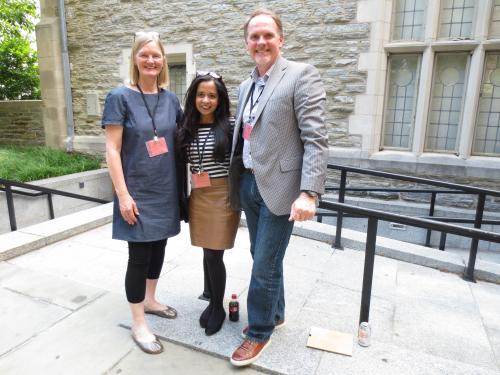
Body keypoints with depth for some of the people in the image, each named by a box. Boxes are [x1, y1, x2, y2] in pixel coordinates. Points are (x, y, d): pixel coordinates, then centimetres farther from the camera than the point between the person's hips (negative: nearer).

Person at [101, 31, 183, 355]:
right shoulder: (120, 97, -8)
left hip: (165, 190, 5)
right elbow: (112, 150, -11)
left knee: (159, 247, 16)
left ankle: (150, 300, 38)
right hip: (138, 192, -5)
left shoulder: (171, 99, 6)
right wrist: (123, 194, -16)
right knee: (140, 255, 2)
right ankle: (138, 324, 19)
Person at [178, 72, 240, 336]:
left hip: (223, 195, -4)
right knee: (207, 254, 13)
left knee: (214, 256, -1)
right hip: (198, 196, 4)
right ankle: (212, 302, 33)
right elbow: (183, 162, 12)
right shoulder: (187, 129, 5)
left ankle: (218, 309, 22)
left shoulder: (229, 126, -7)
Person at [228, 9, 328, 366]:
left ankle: (259, 331, 24)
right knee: (264, 258, 18)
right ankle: (274, 314, 40)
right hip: (248, 184, 7)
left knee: (264, 265, 2)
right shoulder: (246, 86, 15)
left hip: (279, 187, -7)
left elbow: (316, 139, -16)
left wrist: (309, 193, -23)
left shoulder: (301, 75, -8)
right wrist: (236, 179, 13)